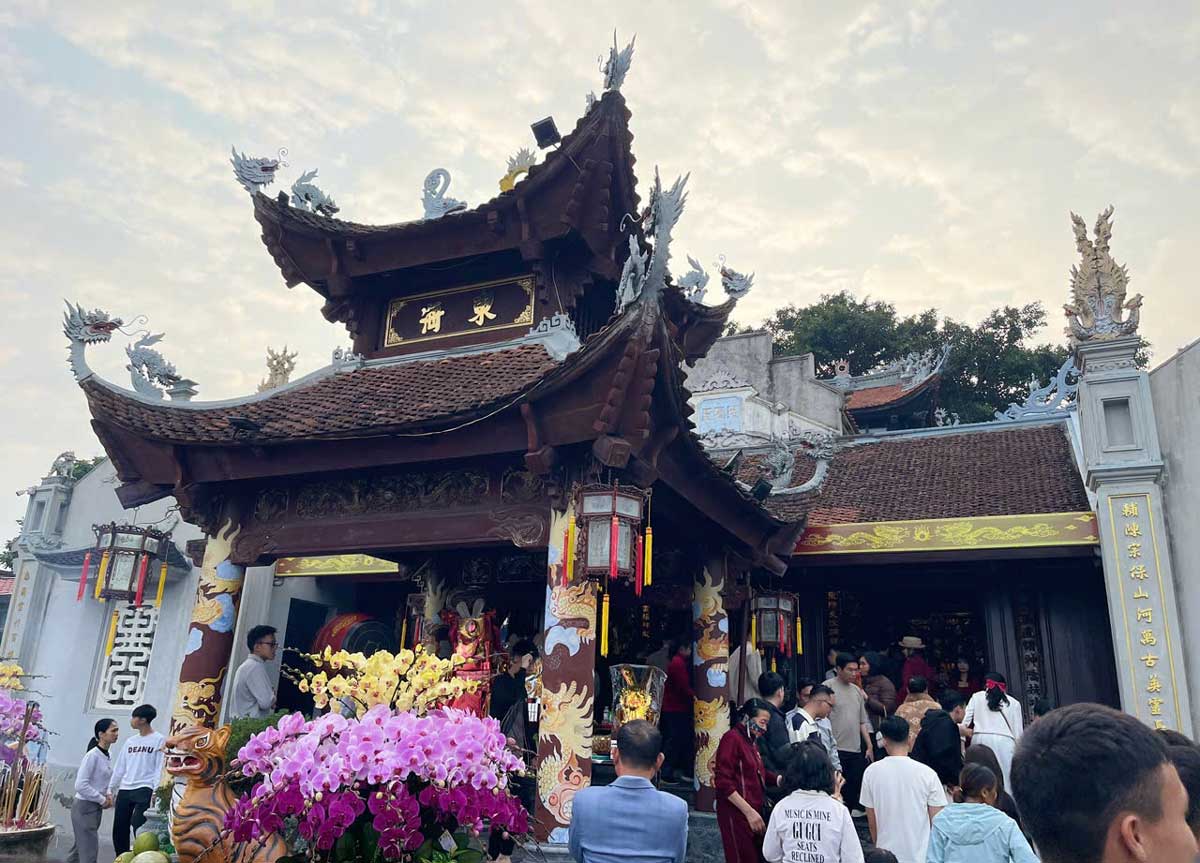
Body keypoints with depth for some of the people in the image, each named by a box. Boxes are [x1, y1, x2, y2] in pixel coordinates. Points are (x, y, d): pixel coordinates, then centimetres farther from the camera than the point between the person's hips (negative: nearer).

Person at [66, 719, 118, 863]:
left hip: (96, 807, 8)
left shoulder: (107, 756, 5)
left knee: (80, 846, 18)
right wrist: (102, 799, -17)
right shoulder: (92, 755, -20)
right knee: (89, 850, -6)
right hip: (84, 807, -8)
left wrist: (108, 795, 1)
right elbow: (81, 785, -23)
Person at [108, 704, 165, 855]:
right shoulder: (130, 741, 17)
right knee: (119, 830, 6)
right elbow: (119, 767, 20)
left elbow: (160, 767, -7)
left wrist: (156, 791, -15)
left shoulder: (159, 740, -2)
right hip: (124, 790, 7)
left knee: (138, 827, -17)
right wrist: (111, 789, 14)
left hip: (144, 790, -7)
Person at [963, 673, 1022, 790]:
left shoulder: (977, 697, 16)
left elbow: (965, 722, 6)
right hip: (1005, 741, 0)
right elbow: (1018, 733, 10)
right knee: (1005, 780, -1)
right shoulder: (1014, 703, 15)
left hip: (980, 740, 1)